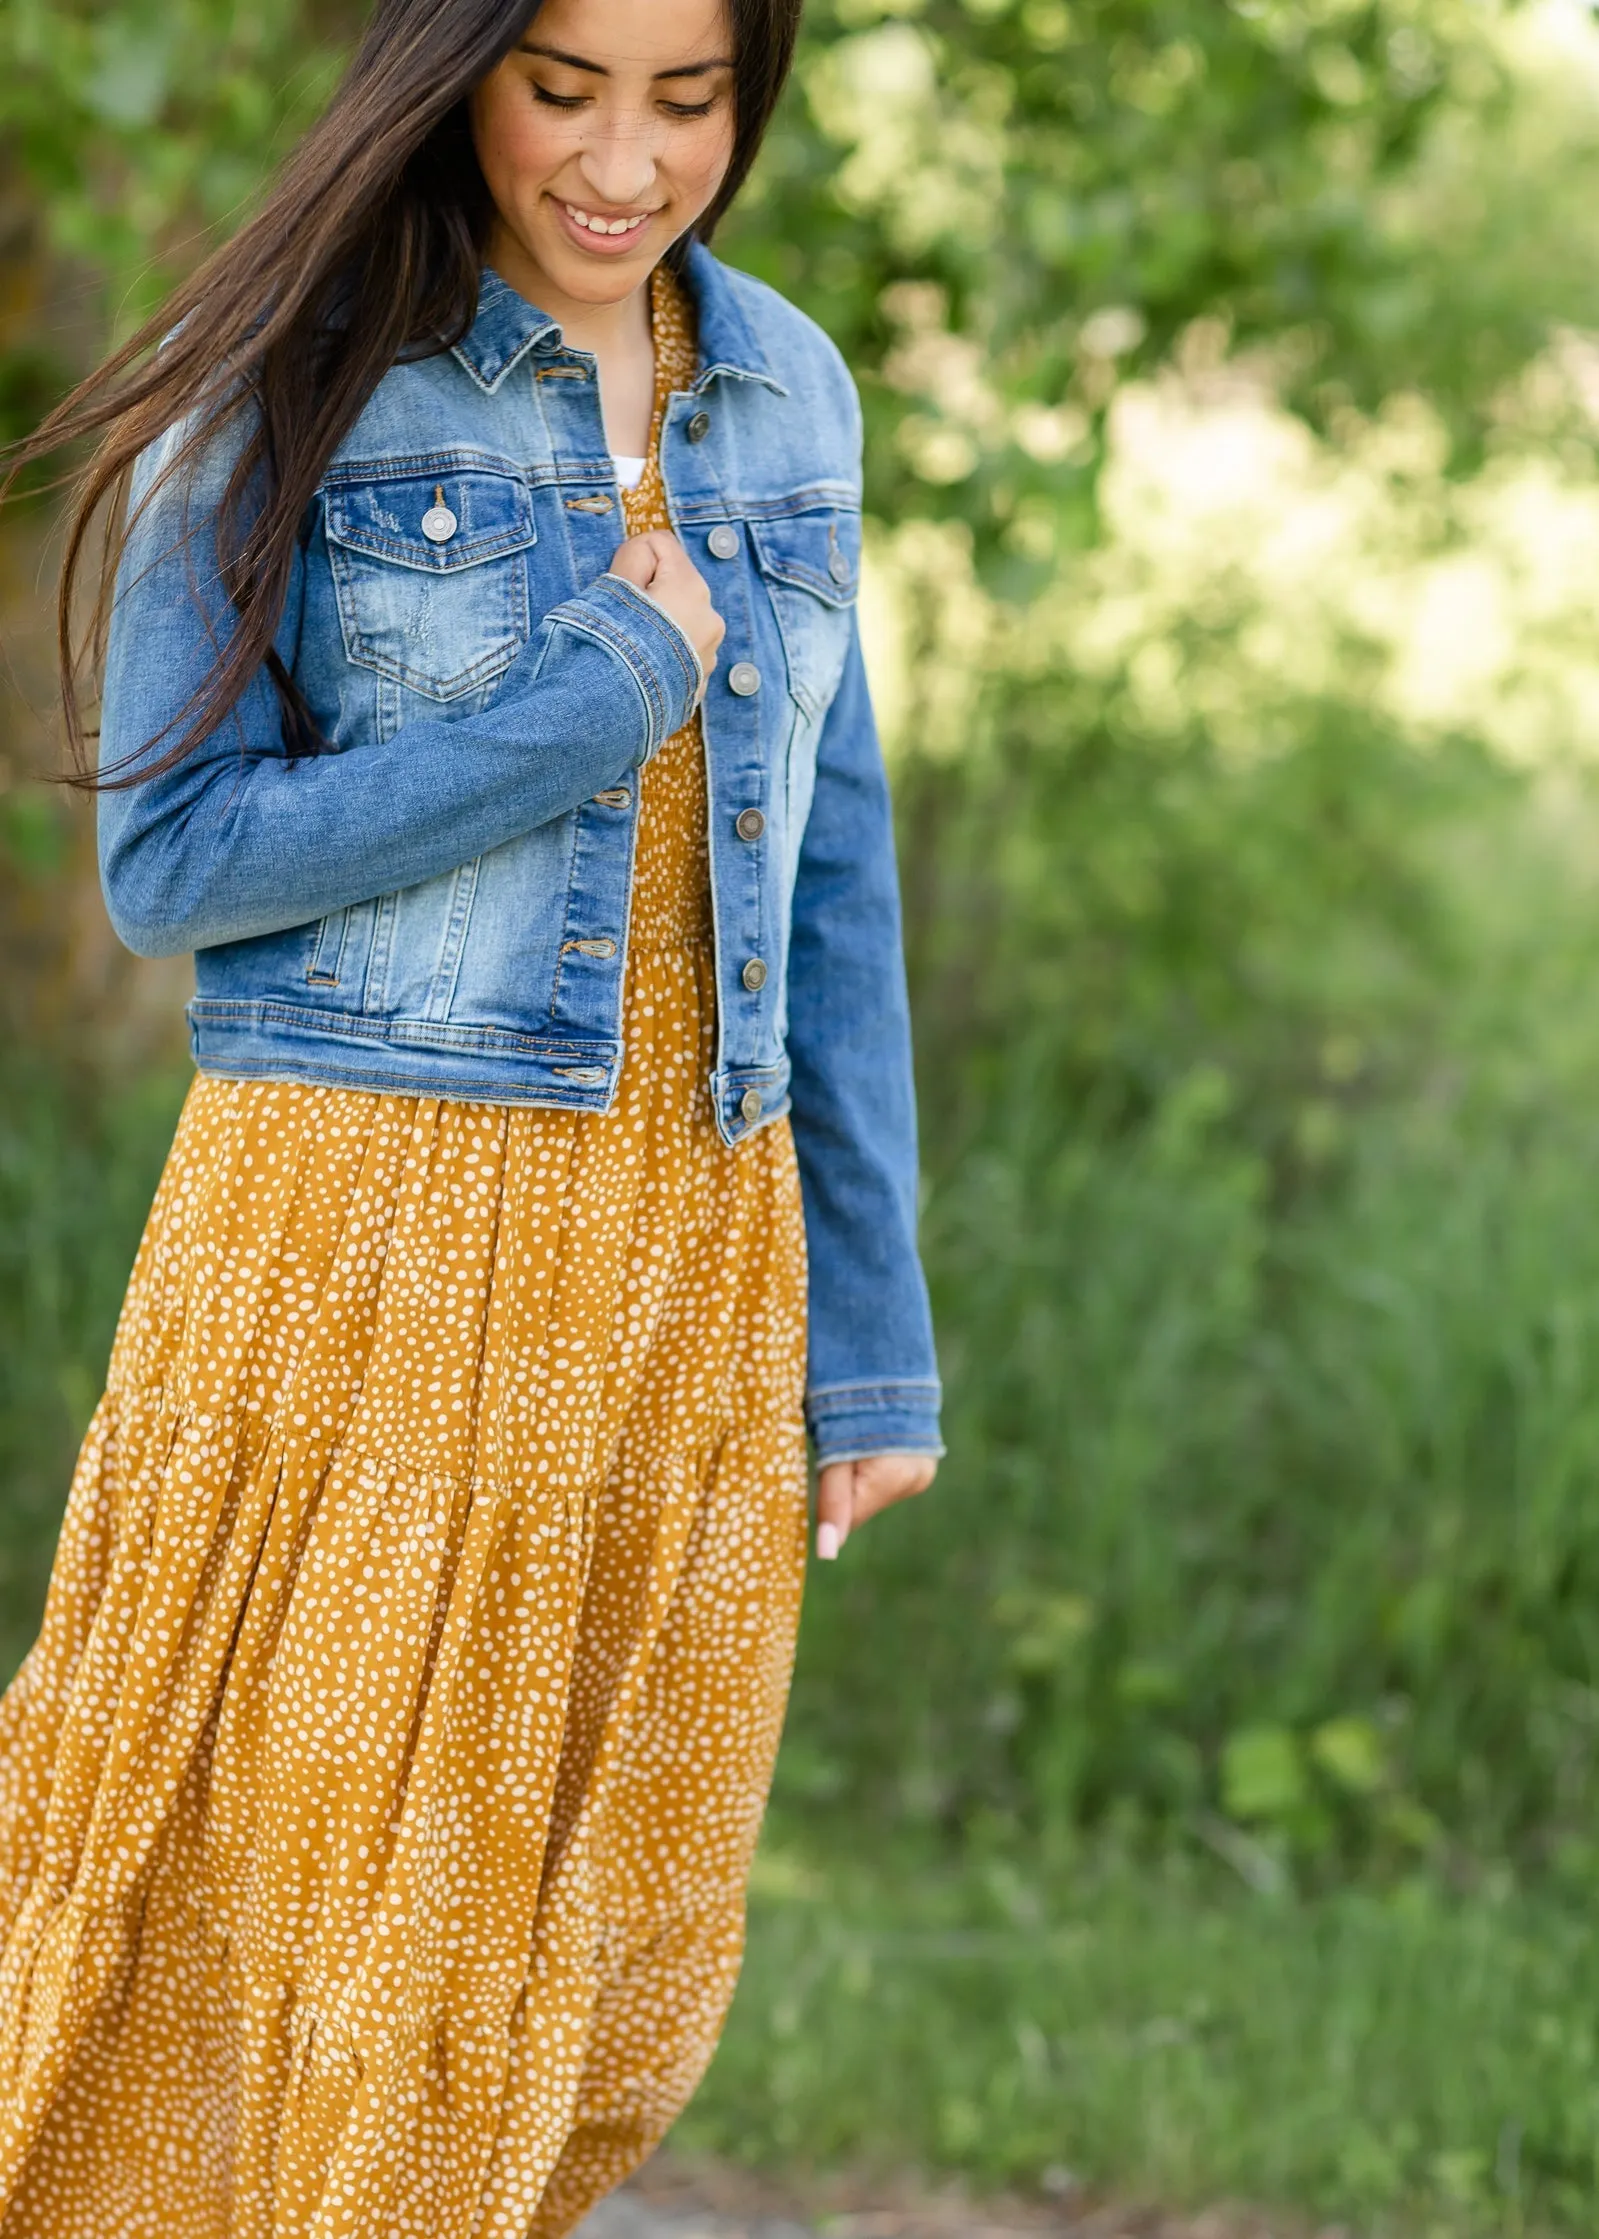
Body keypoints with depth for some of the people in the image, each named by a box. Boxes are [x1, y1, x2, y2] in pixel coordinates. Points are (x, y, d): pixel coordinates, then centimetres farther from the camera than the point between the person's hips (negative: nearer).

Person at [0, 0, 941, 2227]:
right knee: (347, 1971, -2)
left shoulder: (787, 392, 9)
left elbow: (827, 885, 12)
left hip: (685, 1272, 5)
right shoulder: (291, 371, -5)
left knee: (615, 1997, 7)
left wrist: (873, 1333, 10)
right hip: (368, 1249, -5)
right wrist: (601, 704, -14)